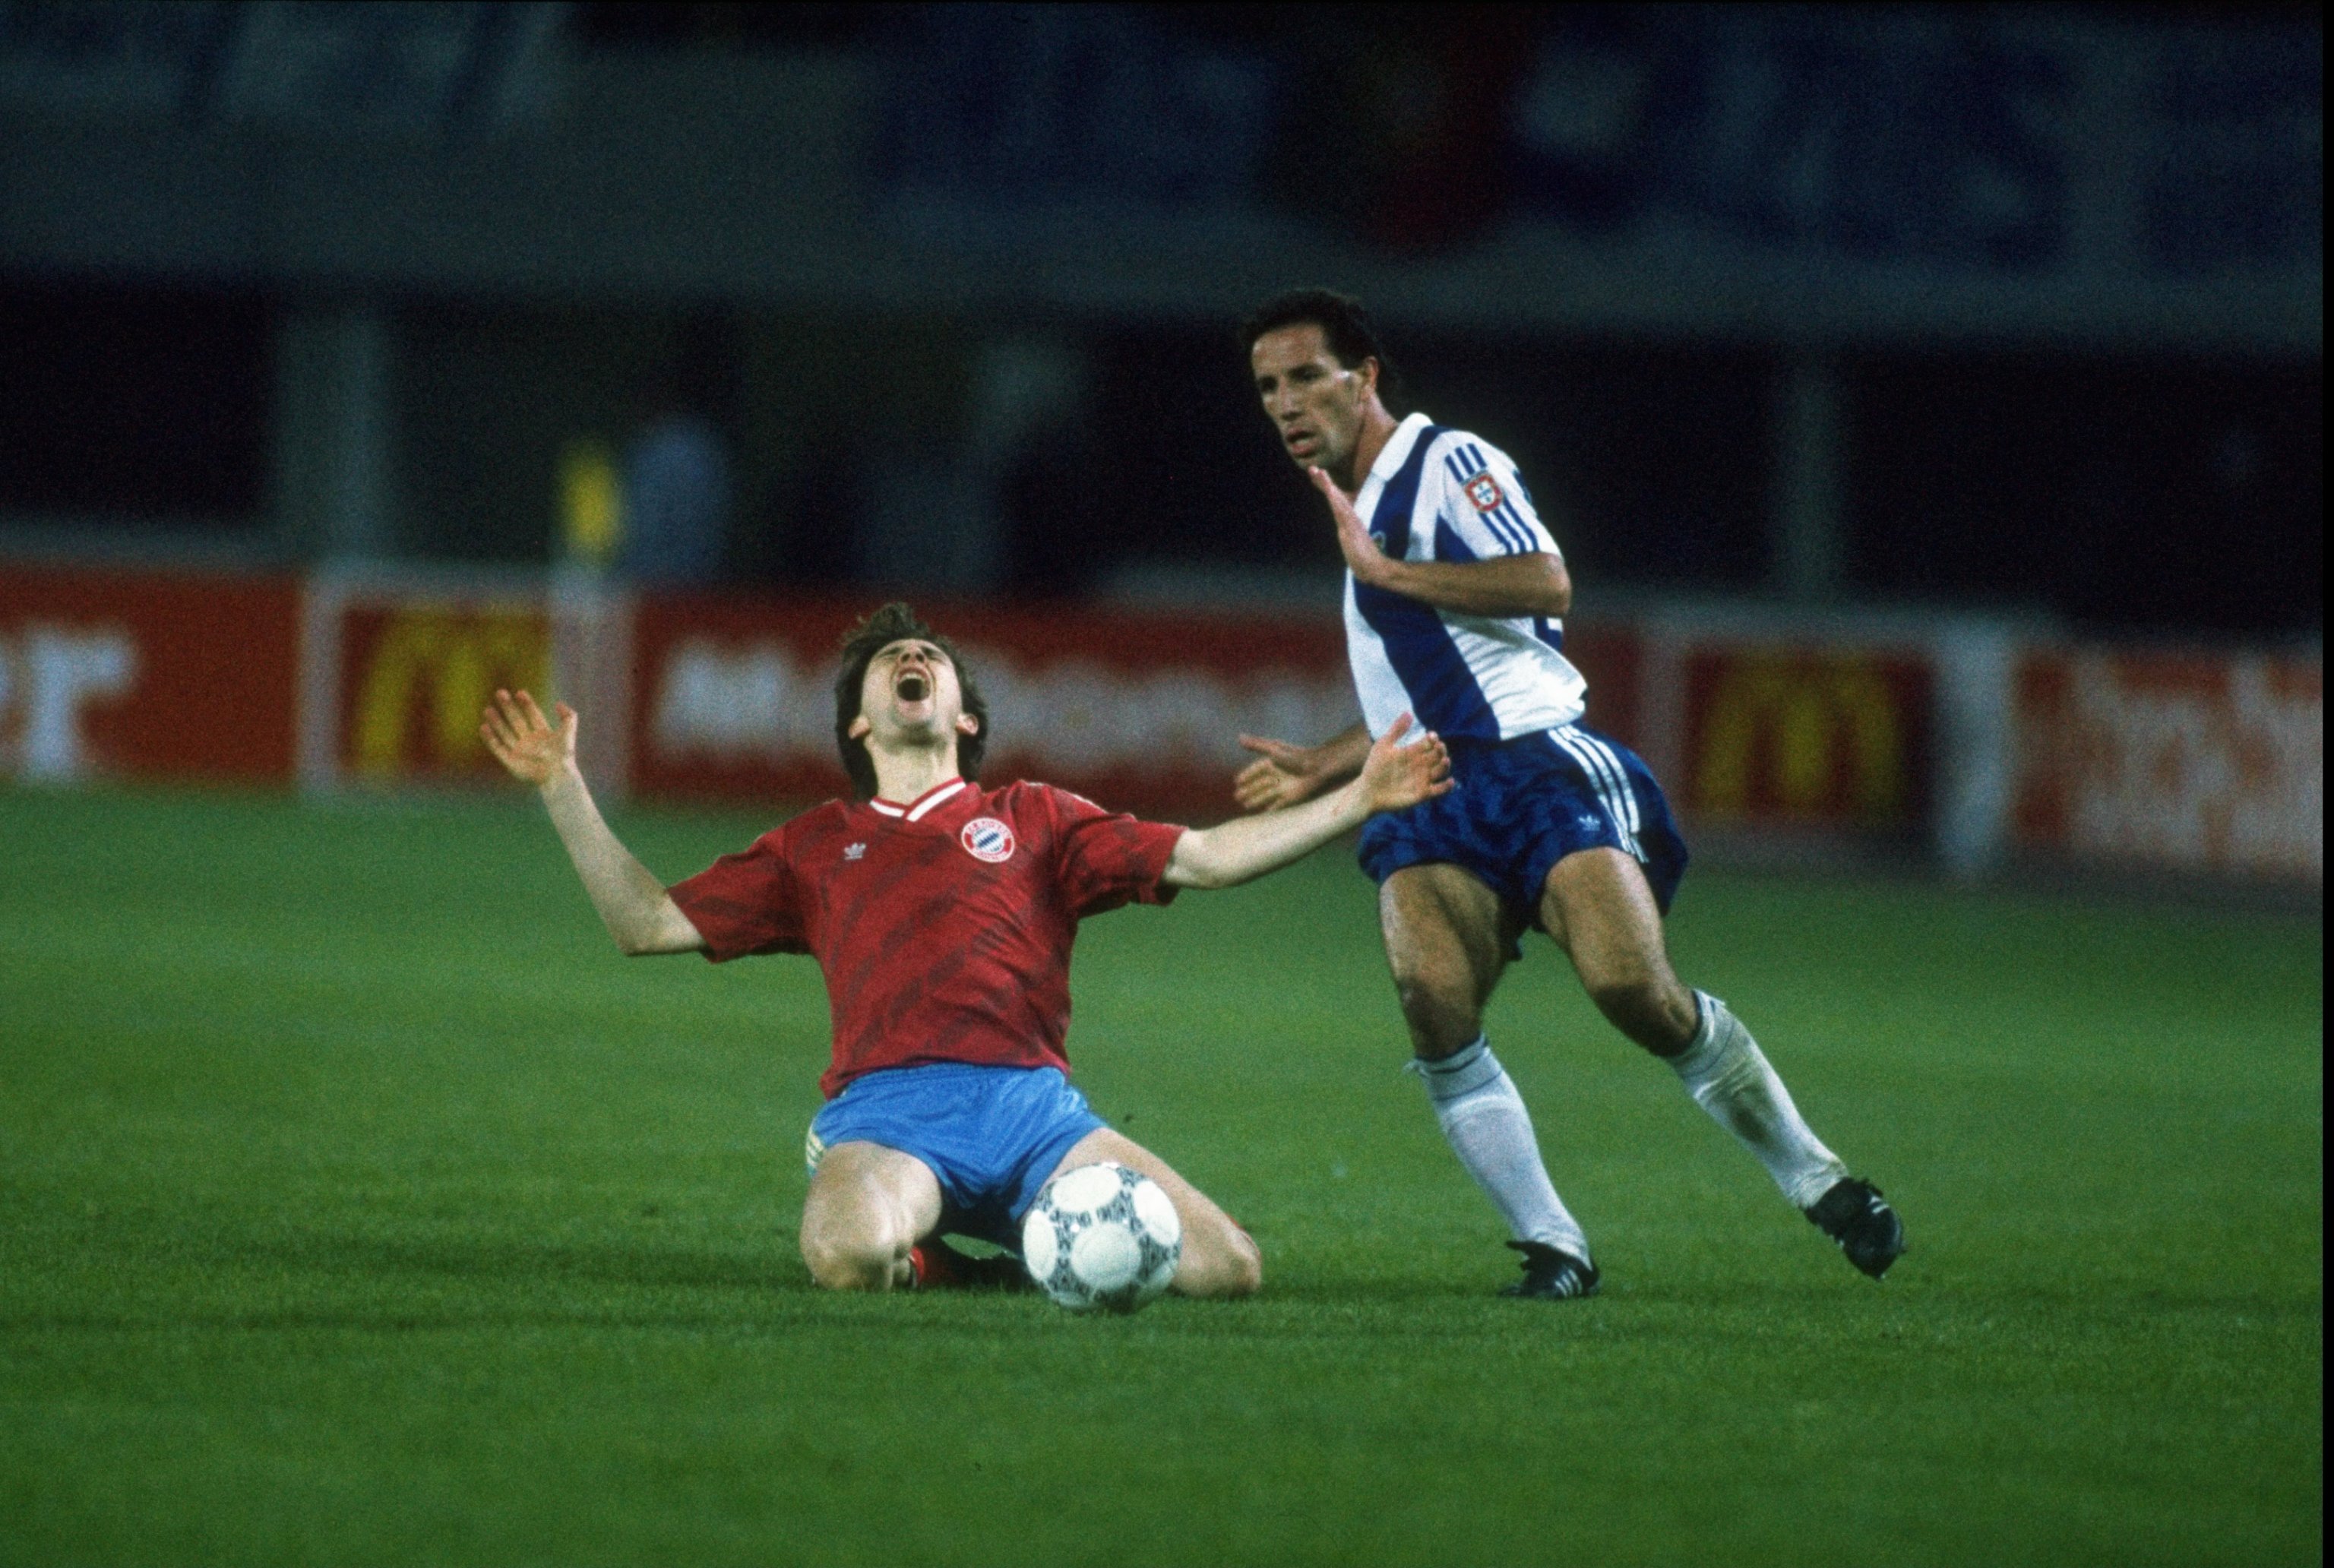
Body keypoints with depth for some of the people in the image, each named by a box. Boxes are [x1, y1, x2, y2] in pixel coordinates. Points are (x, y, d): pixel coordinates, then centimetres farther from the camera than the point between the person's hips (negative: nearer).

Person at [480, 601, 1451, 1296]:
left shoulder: (1033, 820, 25)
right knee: (849, 1256, -39)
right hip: (887, 1110, -1)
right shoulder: (815, 846, 26)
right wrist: (563, 788, 18)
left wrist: (1357, 802, 11)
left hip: (1033, 1106, 1)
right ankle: (922, 1266, -2)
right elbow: (648, 924, 25)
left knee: (1226, 1268, -20)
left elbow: (1204, 858, 19)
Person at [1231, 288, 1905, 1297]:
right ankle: (1550, 1245, -17)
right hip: (1435, 799, 7)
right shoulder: (1358, 512, 27)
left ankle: (1818, 1183, -3)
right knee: (1433, 1004, -22)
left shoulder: (1444, 463, 0)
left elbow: (1545, 579, -19)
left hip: (1536, 760, -7)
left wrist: (1385, 570, -14)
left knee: (1638, 992, -23)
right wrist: (1316, 770, 35)